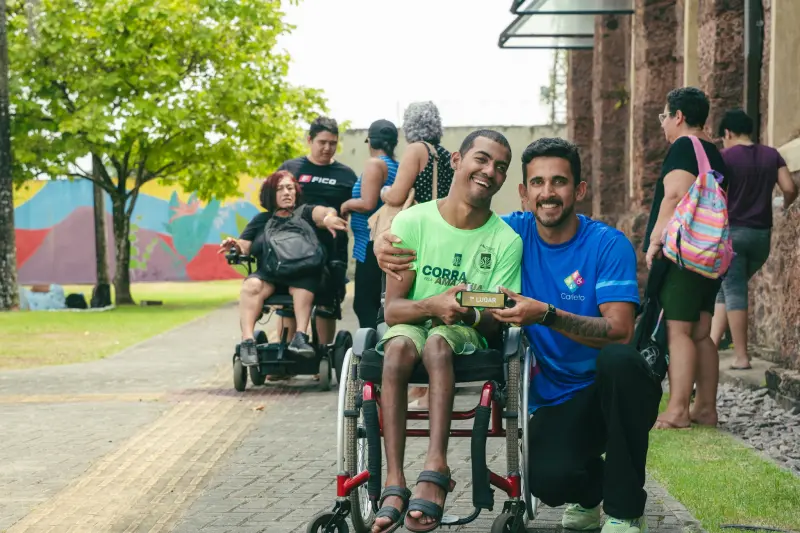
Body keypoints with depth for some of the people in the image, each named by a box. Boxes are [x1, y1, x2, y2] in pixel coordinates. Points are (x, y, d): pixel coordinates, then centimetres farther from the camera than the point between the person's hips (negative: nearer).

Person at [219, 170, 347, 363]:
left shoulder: (305, 213, 15)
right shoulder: (261, 221, 21)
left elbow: (322, 212, -7)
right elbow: (244, 247, 14)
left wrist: (329, 217, -32)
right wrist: (234, 245, -11)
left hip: (303, 275, -1)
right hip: (268, 276, 1)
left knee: (304, 287, -36)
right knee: (251, 286, -31)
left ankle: (300, 337, -45)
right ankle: (247, 341, -40)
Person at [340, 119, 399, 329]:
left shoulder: (375, 164, -10)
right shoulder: (398, 167, 11)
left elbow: (368, 203, -20)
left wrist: (347, 205, -1)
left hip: (372, 244, -8)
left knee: (364, 305, -7)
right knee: (379, 304, 13)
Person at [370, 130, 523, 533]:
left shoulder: (506, 241, -3)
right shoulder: (412, 221, -5)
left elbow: (496, 323, -5)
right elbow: (392, 309, -8)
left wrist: (471, 314, -30)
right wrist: (432, 306, -30)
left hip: (468, 337, 0)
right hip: (411, 326, 0)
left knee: (437, 343, -35)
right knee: (399, 345, -35)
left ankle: (435, 468, -47)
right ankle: (394, 482, -41)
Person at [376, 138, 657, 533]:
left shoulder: (609, 245, -10)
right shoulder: (515, 232, 0)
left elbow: (620, 332, -22)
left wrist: (547, 315, -34)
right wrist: (387, 241, -17)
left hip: (612, 392, -1)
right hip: (556, 400, 1)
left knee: (619, 360, -37)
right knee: (548, 480, -30)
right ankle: (590, 489, 13)